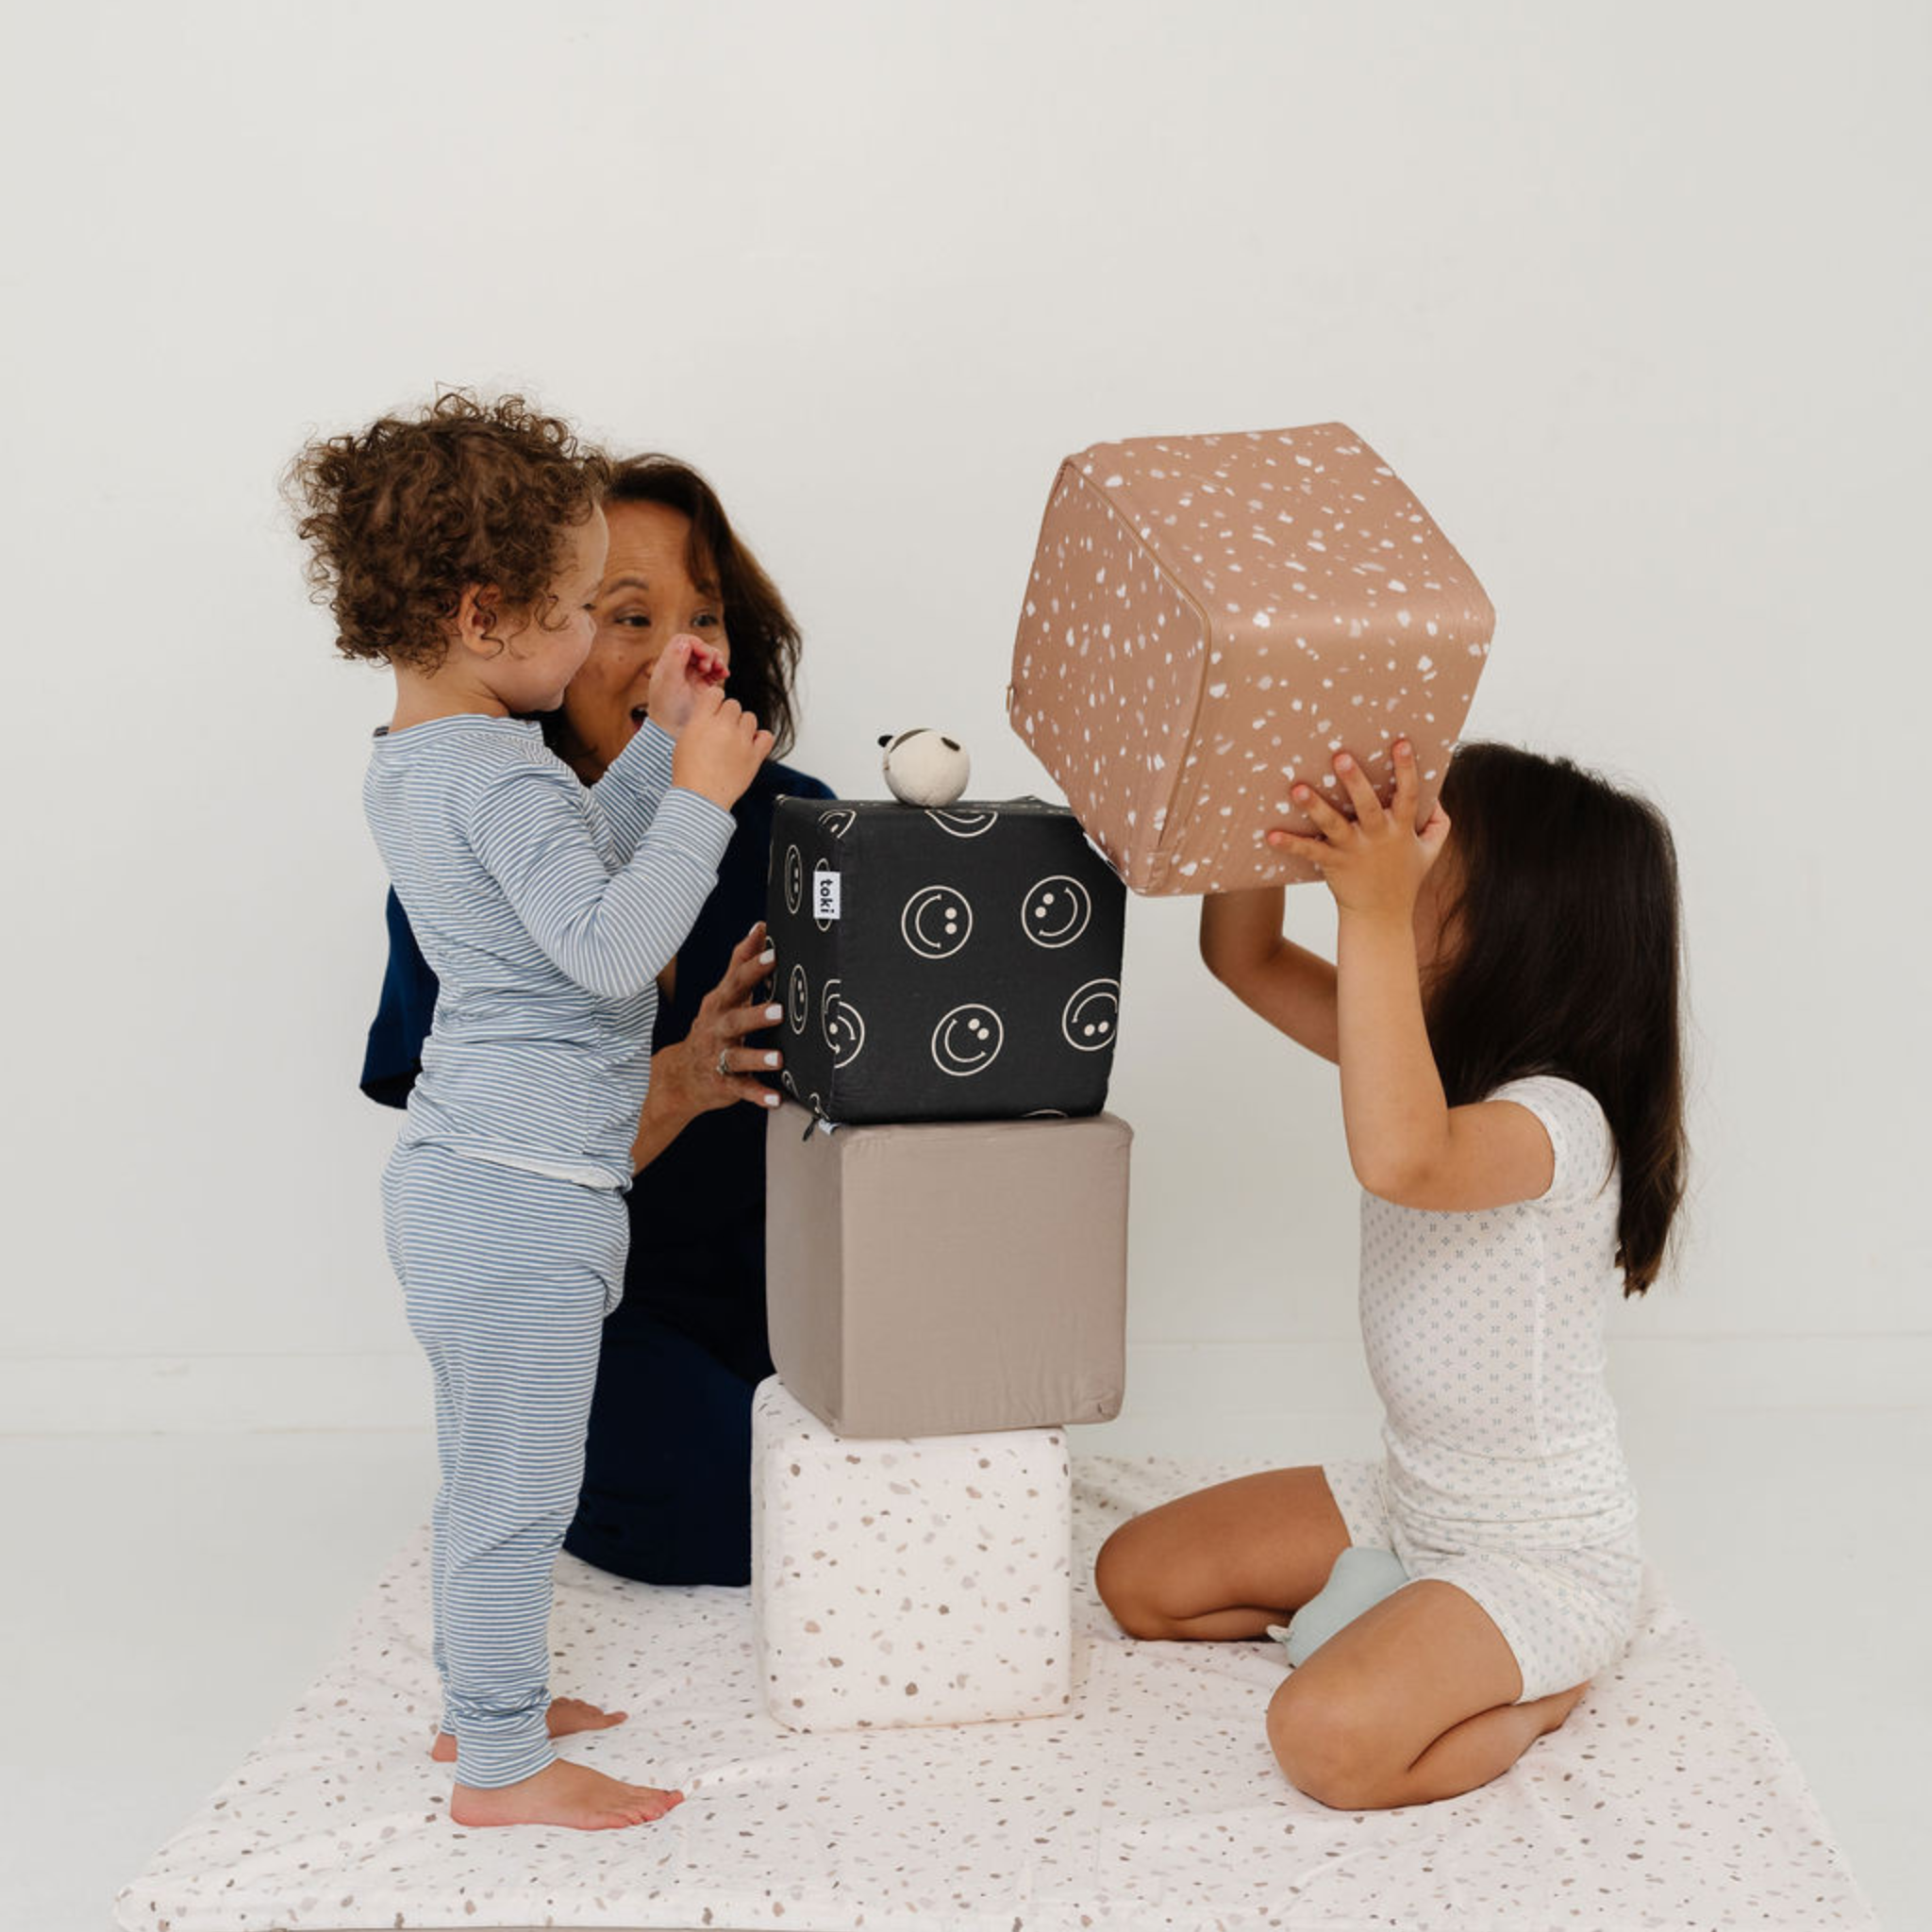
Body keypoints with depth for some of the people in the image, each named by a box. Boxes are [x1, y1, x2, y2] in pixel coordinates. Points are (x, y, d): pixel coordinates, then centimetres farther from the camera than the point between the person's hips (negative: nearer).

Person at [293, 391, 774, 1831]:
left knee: (482, 1472, 21)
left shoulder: (410, 762, 12)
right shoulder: (502, 775, -21)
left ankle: (482, 1702, 35)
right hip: (525, 1193, -10)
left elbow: (574, 864, 23)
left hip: (458, 1173, 11)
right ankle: (502, 1767, 11)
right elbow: (610, 947, -29)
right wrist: (701, 795, -23)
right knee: (521, 1487, 0)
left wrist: (663, 744, 17)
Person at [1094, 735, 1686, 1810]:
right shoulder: (1436, 1054, -2)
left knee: (1328, 1740, -28)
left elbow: (1402, 1159, -51)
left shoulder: (1559, 1117, -29)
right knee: (1139, 1579, 6)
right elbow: (1244, 955, -1)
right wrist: (1275, 811, -19)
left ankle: (1545, 1688, 0)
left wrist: (1375, 915, -54)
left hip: (1547, 1555, -8)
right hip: (1411, 1505, 9)